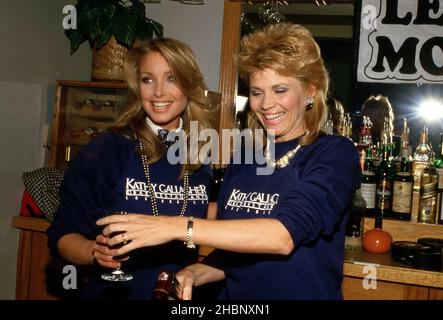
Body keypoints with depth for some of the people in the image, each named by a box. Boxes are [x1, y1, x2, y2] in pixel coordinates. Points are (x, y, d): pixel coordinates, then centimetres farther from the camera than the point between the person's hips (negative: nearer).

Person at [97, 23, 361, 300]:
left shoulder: (335, 154, -9)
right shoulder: (243, 161, 5)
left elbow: (285, 236, -23)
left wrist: (179, 227, -25)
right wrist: (193, 274, -6)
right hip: (235, 295, 3)